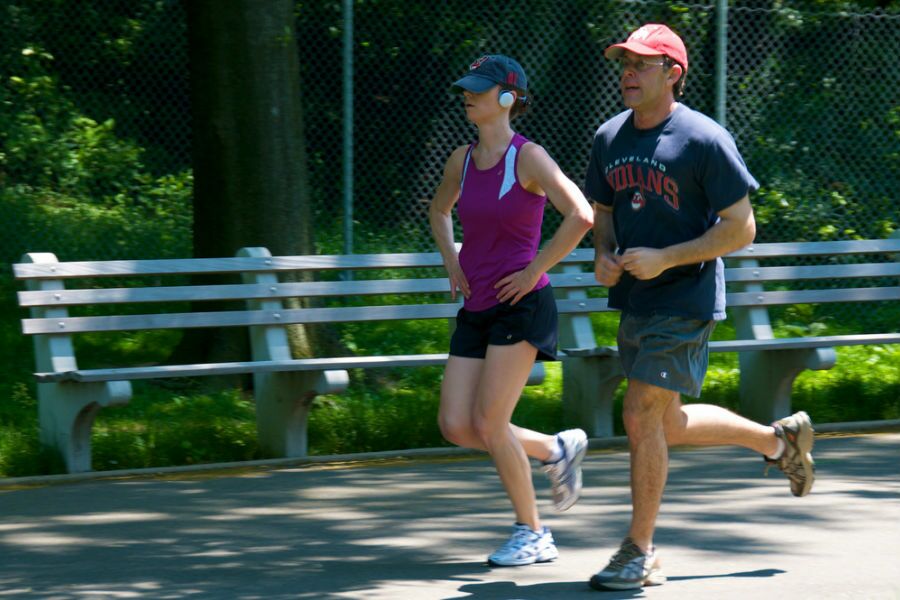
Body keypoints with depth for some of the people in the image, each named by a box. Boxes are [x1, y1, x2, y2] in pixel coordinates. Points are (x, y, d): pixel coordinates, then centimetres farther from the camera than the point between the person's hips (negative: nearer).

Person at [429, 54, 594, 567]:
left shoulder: (528, 158, -11)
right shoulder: (462, 160, 10)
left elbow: (581, 217, -22)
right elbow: (439, 211, 31)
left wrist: (534, 271, -18)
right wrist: (452, 262, 14)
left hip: (522, 306, -7)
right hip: (476, 309, 7)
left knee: (488, 423, -11)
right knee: (456, 427, 0)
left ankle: (534, 535, 6)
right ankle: (557, 451, 23)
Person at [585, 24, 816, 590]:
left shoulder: (705, 140, -15)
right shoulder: (610, 138, 6)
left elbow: (741, 228, -14)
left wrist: (664, 259, -21)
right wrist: (603, 256, -3)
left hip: (685, 303, -8)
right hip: (635, 303, 8)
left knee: (642, 416, -12)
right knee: (667, 425, 17)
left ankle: (640, 553, 0)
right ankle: (779, 439, 39)